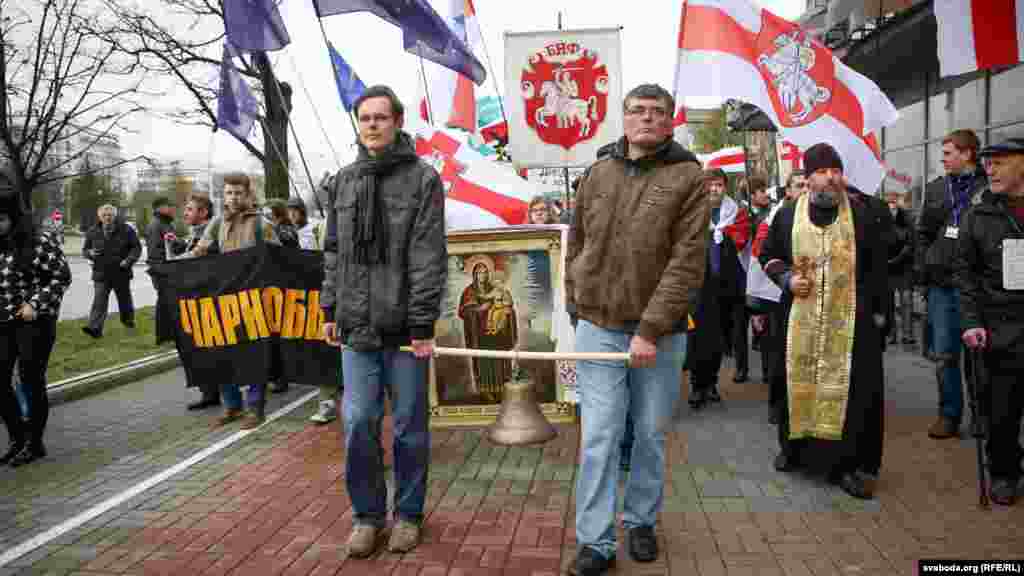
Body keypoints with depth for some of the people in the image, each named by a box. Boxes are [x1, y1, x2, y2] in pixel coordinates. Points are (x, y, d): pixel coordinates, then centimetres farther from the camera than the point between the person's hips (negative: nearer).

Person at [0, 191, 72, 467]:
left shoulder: (40, 240, -10)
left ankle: (34, 443, 16)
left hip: (34, 322, -5)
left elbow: (62, 276, -7)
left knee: (31, 381, 1)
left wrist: (35, 304, -15)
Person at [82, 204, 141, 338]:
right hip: (101, 273, 1)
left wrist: (129, 260, -14)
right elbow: (85, 249, 14)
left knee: (124, 299, 16)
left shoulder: (125, 229, -3)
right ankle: (95, 328, -17)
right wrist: (90, 253, -10)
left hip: (121, 272, 0)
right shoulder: (93, 232, 4)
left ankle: (128, 320, 39)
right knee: (99, 301, -11)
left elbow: (137, 247, 1)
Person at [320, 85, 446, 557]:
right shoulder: (345, 180, 11)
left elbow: (429, 257, -10)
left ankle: (407, 513, 25)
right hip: (356, 325, 4)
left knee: (409, 426, 7)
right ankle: (367, 514, 22)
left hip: (404, 326, -3)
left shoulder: (422, 178, -4)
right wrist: (330, 309, 11)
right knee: (358, 423, 4)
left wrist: (423, 324, -14)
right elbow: (334, 251, 16)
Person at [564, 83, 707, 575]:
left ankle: (641, 521, 32)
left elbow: (687, 262, -12)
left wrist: (651, 329, -17)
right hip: (598, 328, 2)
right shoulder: (597, 174, 7)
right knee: (599, 438, 1)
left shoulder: (687, 176, -4)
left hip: (660, 333, -1)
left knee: (650, 436, 12)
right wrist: (577, 307, 5)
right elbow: (576, 247, 13)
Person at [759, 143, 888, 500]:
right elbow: (768, 255, 13)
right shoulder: (788, 214, 4)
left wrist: (878, 311, 1)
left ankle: (853, 464, 8)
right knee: (798, 382, 9)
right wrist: (786, 278, -6)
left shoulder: (863, 214, 2)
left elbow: (878, 266, 5)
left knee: (852, 389, -2)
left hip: (851, 319, -1)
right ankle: (794, 447, 28)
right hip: (800, 318, 1)